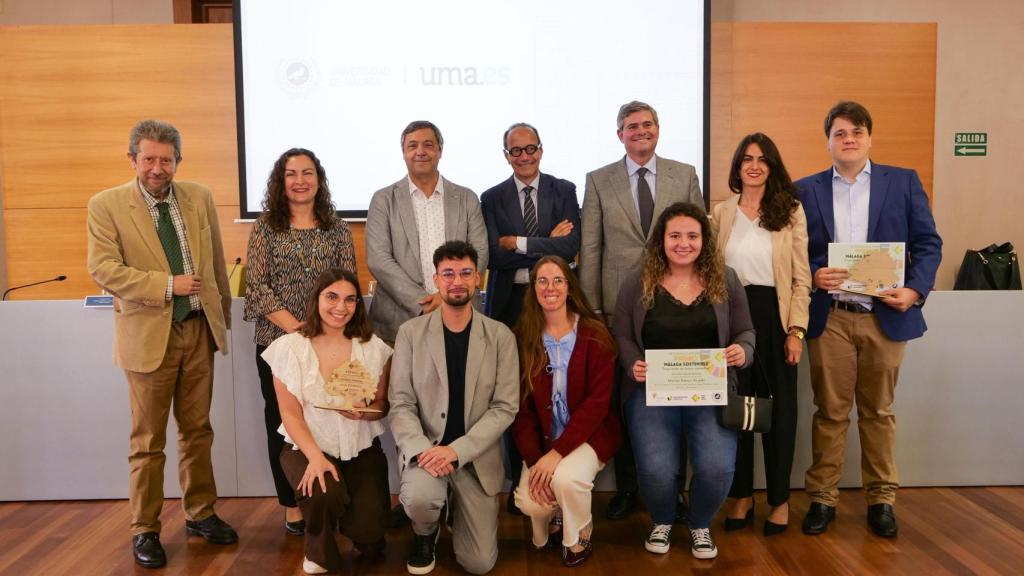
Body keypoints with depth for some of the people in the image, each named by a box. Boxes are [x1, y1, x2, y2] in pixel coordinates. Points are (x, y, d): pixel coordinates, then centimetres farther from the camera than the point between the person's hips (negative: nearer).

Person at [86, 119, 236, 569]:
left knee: (198, 431, 15)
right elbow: (103, 268, -13)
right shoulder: (106, 205, -5)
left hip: (199, 330, 4)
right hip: (149, 334, -3)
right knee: (148, 440, 7)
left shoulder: (200, 198, 6)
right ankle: (145, 530, 22)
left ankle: (200, 514, 30)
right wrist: (167, 285, -19)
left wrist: (222, 316, 13)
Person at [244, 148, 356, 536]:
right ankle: (293, 507, 21)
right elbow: (257, 287, -4)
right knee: (282, 424, 7)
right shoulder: (265, 228, 3)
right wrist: (297, 328, -14)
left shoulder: (337, 229, 6)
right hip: (277, 342, 0)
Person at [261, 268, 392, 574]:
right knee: (325, 494, -32)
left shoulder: (373, 347, -3)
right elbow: (290, 414, -8)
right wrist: (315, 457, -22)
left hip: (361, 449, 1)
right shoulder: (290, 347, -8)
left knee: (369, 536, -14)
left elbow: (383, 405, 5)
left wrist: (366, 412, -19)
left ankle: (367, 538, 28)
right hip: (308, 446, -1)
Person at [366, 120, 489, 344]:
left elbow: (479, 253, 5)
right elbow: (378, 259, -4)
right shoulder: (384, 200, 5)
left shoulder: (467, 199, 11)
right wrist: (422, 303, -13)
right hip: (399, 321, -1)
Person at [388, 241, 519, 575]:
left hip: (477, 456, 1)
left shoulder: (500, 336, -3)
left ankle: (456, 510, 32)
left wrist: (457, 450, -18)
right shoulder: (411, 332, -2)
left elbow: (505, 407, -7)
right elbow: (400, 403, -4)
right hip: (426, 449, 0)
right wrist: (422, 449, -22)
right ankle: (425, 535, 6)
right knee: (419, 498, -34)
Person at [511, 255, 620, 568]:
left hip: (588, 434, -2)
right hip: (542, 437, 2)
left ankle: (579, 537, 4)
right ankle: (547, 521, 19)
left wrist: (557, 452, -22)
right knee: (529, 501, -21)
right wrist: (534, 460, -15)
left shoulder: (595, 335, -9)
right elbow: (521, 406, -3)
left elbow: (598, 401, -14)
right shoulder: (523, 338, -2)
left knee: (566, 478, -30)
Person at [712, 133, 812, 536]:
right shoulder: (721, 213, 8)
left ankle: (780, 499, 21)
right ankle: (741, 495, 20)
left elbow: (801, 278, -1)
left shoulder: (791, 211, 2)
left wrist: (796, 330, -9)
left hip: (774, 316, -1)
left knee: (779, 407, 7)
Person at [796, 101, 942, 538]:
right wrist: (813, 275, -14)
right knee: (829, 413, 6)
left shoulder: (904, 182, 6)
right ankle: (822, 498, 17)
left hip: (886, 316, 0)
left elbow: (928, 242, 3)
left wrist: (915, 289, -12)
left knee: (879, 412, 11)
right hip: (830, 318, 0)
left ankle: (881, 499, 23)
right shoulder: (806, 190, 6)